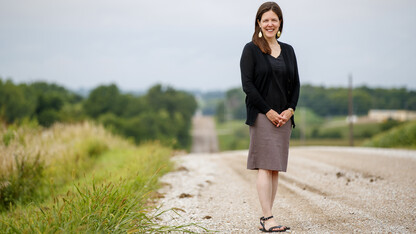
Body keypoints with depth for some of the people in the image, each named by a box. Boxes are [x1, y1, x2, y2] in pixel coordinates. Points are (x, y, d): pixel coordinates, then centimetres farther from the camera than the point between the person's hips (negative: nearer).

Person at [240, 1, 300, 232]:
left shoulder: (288, 51, 14)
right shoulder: (251, 49, -1)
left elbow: (295, 85, 13)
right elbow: (247, 84, -8)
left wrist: (289, 110, -3)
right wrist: (269, 112, -12)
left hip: (284, 117, 5)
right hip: (261, 115, -5)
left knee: (276, 168, 4)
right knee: (265, 166, -10)